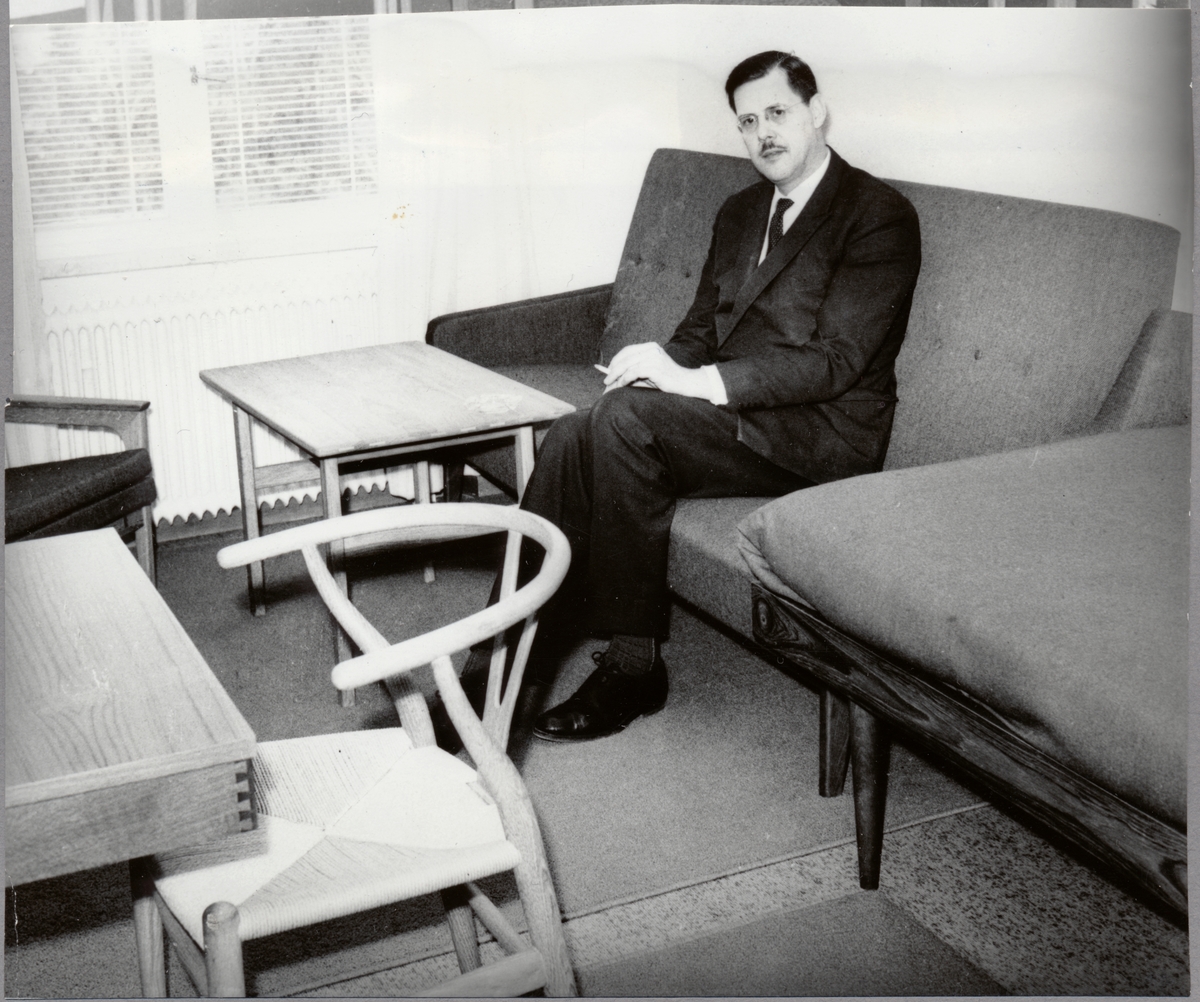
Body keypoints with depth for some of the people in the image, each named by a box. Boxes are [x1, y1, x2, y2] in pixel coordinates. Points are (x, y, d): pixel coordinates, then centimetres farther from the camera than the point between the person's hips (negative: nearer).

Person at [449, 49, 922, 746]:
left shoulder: (881, 216, -5)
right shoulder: (740, 213, 21)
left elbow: (836, 361, -15)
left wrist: (702, 382, -24)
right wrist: (668, 364, -6)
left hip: (820, 434, -7)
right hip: (728, 411, 7)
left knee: (628, 416, -30)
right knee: (571, 437, -19)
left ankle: (633, 664, -20)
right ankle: (500, 663, -21)